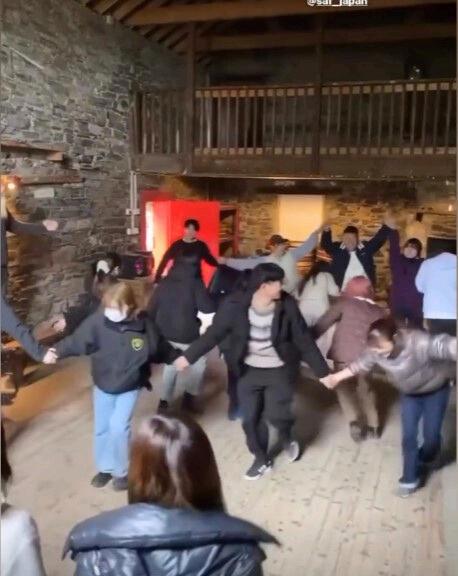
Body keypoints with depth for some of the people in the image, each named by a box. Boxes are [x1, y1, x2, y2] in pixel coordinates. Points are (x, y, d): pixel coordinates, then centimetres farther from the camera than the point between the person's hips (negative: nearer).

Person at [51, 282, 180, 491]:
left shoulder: (144, 326, -20)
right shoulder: (97, 321, -21)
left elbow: (160, 348, -5)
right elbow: (75, 341, -17)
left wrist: (178, 358, 3)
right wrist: (57, 351, -30)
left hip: (129, 387, -2)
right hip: (102, 385, 2)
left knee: (118, 427, -8)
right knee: (101, 428, 13)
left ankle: (121, 471, 18)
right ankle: (105, 468, 38)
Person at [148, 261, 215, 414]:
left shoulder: (164, 283, 5)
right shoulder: (194, 283, -10)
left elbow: (152, 309, 8)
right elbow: (208, 308, -11)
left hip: (165, 334, 5)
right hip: (187, 335, -5)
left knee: (170, 364, 22)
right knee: (198, 362, 18)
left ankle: (164, 401, 18)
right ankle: (189, 398, 14)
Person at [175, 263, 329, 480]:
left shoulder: (287, 305, -14)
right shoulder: (236, 305, -17)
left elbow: (304, 340, -8)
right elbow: (214, 333, -10)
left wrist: (323, 372, -6)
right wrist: (189, 356, -12)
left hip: (279, 370, -1)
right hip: (249, 371, 1)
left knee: (276, 415, -10)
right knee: (251, 418, 7)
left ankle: (286, 438, 27)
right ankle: (262, 458, 34)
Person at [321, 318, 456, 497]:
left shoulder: (418, 342, -42)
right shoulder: (375, 351, -21)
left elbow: (445, 346, -54)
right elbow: (360, 364, -2)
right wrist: (336, 377, 6)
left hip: (436, 390, -4)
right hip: (410, 394, 4)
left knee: (431, 434, 6)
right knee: (408, 436, 2)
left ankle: (427, 460, 41)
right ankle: (410, 478, 20)